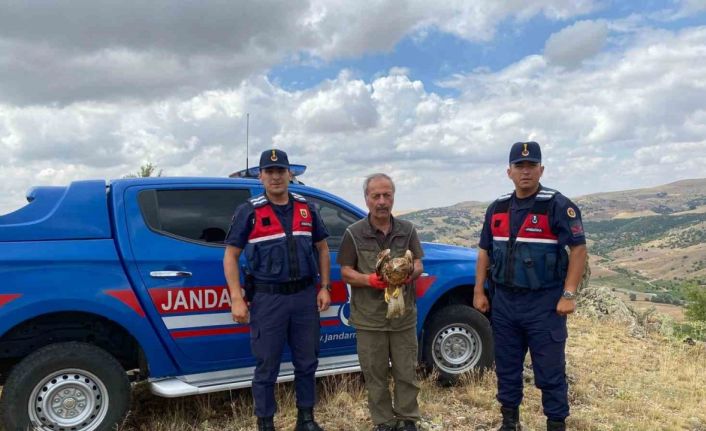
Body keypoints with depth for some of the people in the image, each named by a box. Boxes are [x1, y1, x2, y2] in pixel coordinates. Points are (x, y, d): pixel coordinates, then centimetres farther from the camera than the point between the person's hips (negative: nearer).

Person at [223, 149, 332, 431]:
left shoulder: (307, 209, 8)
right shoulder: (249, 212, -3)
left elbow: (322, 249, 14)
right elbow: (230, 256, -3)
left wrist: (324, 287, 6)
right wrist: (237, 299, -11)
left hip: (305, 296, 4)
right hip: (267, 299, -3)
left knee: (307, 362, 13)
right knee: (267, 367, 7)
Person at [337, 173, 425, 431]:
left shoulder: (407, 230, 6)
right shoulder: (354, 233, -2)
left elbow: (419, 266, 5)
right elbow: (346, 273, -2)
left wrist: (409, 274, -19)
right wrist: (370, 280, -20)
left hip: (404, 315, 2)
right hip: (369, 318, -2)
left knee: (406, 372, 9)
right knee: (375, 374, 7)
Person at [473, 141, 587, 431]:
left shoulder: (558, 206, -9)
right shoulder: (497, 209, 8)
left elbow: (578, 249, -12)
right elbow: (485, 251, 13)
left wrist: (568, 295, -16)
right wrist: (479, 292, 9)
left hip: (544, 303, -5)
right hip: (504, 301, 5)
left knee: (550, 371, 3)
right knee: (506, 367, 15)